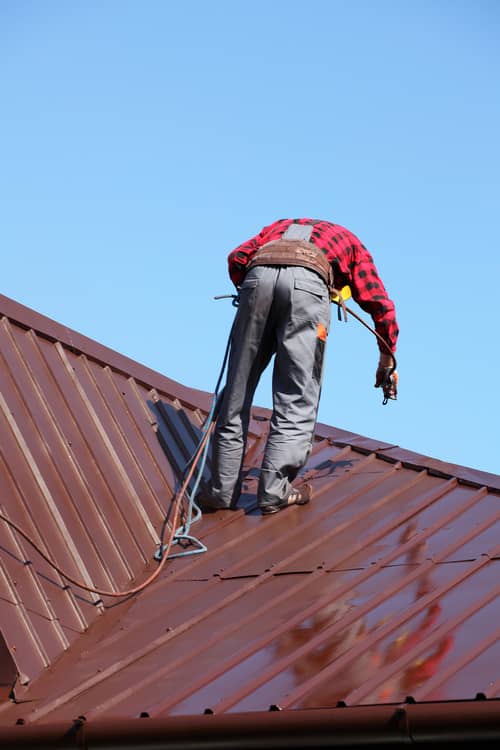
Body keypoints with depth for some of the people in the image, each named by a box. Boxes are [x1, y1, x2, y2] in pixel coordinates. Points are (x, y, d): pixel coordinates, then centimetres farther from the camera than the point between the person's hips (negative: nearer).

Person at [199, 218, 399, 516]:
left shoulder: (280, 226, 42)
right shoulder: (350, 242, 37)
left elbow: (237, 258, 22)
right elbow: (381, 304, 30)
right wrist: (387, 360, 39)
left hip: (259, 275, 3)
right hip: (308, 282, -2)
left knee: (237, 393, 9)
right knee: (297, 400, 5)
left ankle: (222, 490, 12)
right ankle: (275, 491, 0)